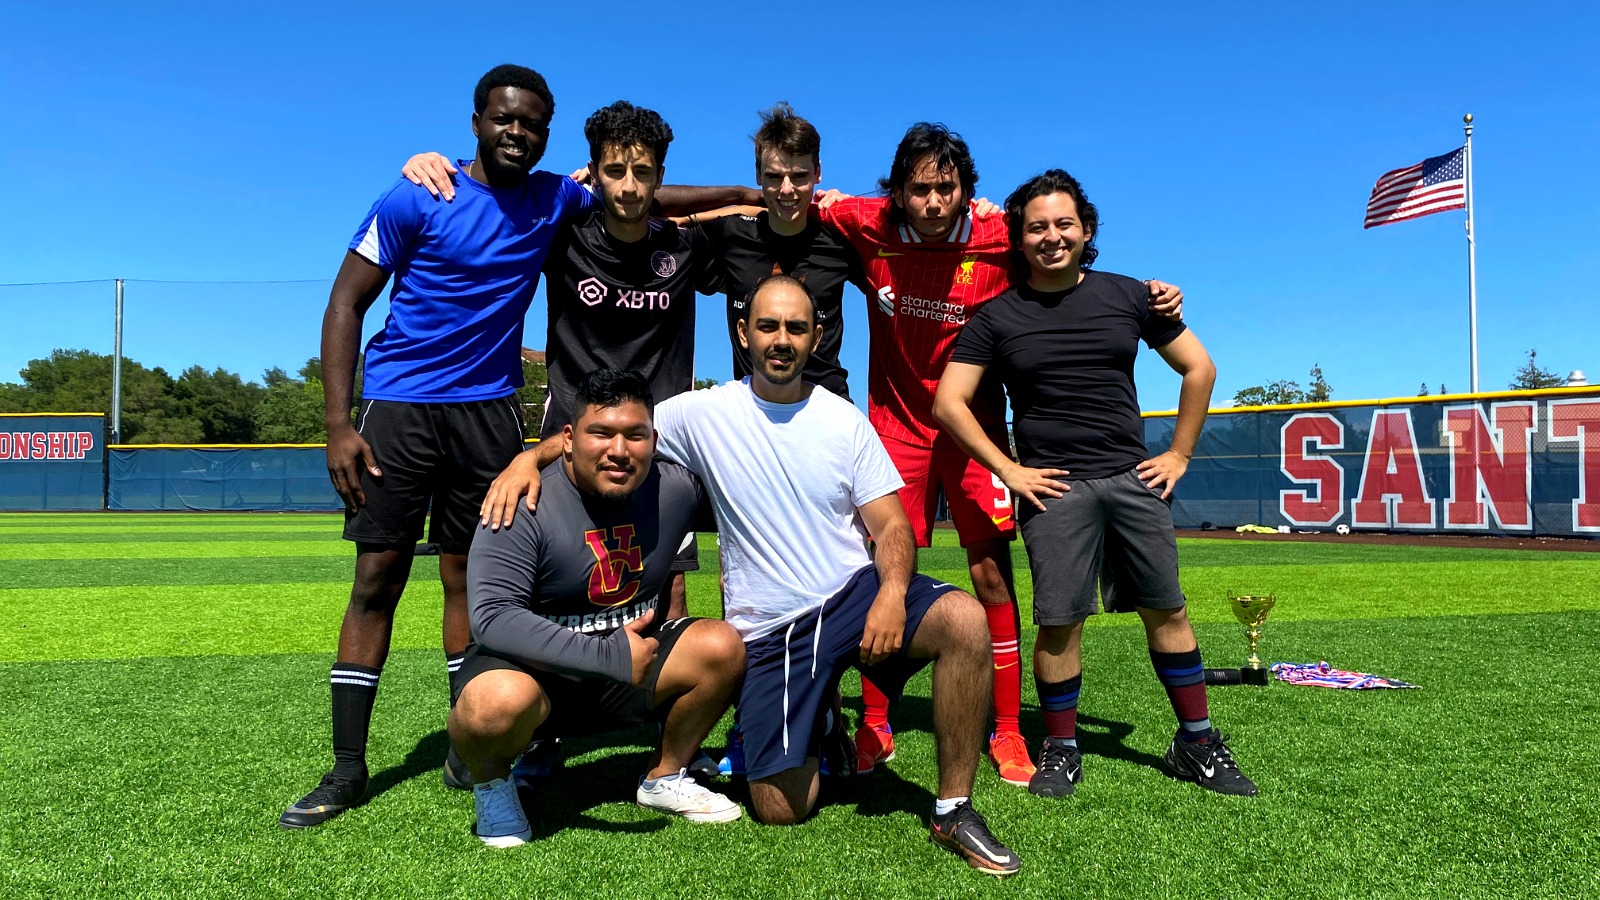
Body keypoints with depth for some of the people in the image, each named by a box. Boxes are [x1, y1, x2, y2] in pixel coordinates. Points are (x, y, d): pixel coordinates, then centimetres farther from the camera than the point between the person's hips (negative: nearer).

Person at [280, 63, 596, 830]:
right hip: (399, 406, -2)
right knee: (377, 577, -2)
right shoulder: (414, 201, -5)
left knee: (468, 578, 6)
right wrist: (338, 425, -11)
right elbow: (345, 305, -4)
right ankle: (346, 768, 7)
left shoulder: (555, 201, 4)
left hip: (490, 411, 3)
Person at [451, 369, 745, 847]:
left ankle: (665, 777, 9)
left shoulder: (676, 488, -6)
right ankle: (491, 781, 1)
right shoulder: (525, 506, -21)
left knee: (724, 646, -15)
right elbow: (492, 616, -29)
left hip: (631, 658, 5)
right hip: (531, 668, -5)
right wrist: (608, 657, -37)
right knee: (499, 703, -38)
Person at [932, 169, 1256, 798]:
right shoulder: (997, 317, 3)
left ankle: (1196, 745, 20)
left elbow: (1199, 368, 14)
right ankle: (1060, 751, 12)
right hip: (1054, 487, -2)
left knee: (1167, 611, 6)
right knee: (1060, 623, -5)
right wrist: (1008, 470, -7)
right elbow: (949, 402, -2)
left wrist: (1179, 454, 8)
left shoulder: (1127, 296, 8)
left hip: (1134, 479, 2)